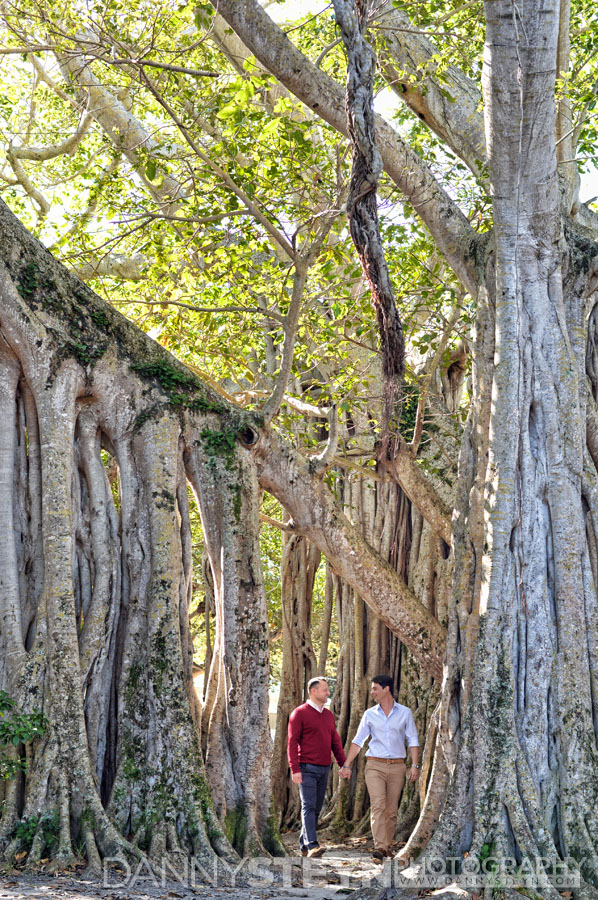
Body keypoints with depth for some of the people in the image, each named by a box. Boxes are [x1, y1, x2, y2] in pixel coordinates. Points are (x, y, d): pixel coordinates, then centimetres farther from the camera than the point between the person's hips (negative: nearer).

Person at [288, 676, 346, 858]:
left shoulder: (328, 715, 14)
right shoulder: (299, 713, -7)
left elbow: (335, 742, 14)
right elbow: (292, 742, -10)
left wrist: (344, 764, 3)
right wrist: (295, 770, -18)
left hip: (323, 769, 7)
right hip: (306, 769, -7)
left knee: (316, 808, 8)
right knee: (308, 806, -14)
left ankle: (304, 845, 15)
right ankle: (312, 846, -23)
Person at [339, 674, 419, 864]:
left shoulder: (405, 713, 5)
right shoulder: (369, 714, 7)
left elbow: (413, 740, 5)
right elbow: (358, 741, 11)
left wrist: (415, 765, -5)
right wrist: (347, 765, 5)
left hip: (397, 767, 0)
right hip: (375, 766, 0)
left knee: (392, 810, 4)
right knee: (378, 805, -15)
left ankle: (387, 846, 15)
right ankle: (379, 848, -23)